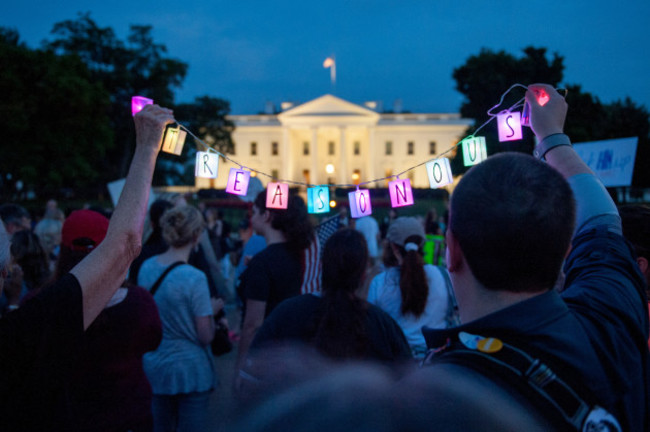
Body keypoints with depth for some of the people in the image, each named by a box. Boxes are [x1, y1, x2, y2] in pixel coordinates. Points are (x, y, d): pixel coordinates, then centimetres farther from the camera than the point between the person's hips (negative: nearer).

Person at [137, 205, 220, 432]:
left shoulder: (146, 267, -2)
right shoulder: (194, 278, -20)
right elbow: (206, 337, -16)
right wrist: (212, 310, 2)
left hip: (153, 368, 6)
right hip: (190, 371, -6)